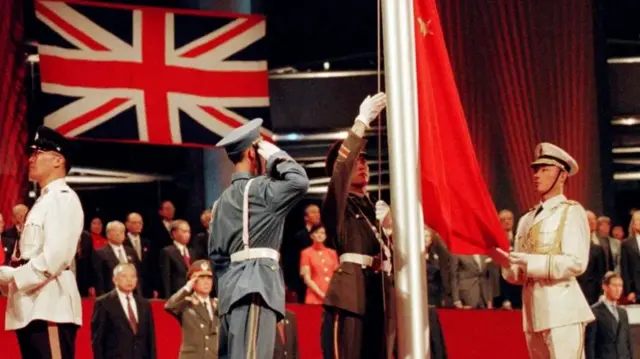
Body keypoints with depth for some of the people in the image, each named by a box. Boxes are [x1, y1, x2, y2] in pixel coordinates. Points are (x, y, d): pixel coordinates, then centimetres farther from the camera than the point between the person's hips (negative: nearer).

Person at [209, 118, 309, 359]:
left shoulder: (223, 200, 21)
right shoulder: (259, 188, -4)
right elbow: (299, 181, -19)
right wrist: (275, 155, -3)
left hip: (234, 286, 9)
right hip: (255, 283, -9)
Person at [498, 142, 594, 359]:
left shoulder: (571, 212, -1)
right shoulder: (527, 219, 19)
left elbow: (576, 263, -13)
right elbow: (518, 275, 16)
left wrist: (531, 262, -17)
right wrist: (506, 262, -5)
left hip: (561, 308, -7)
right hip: (533, 310, 7)